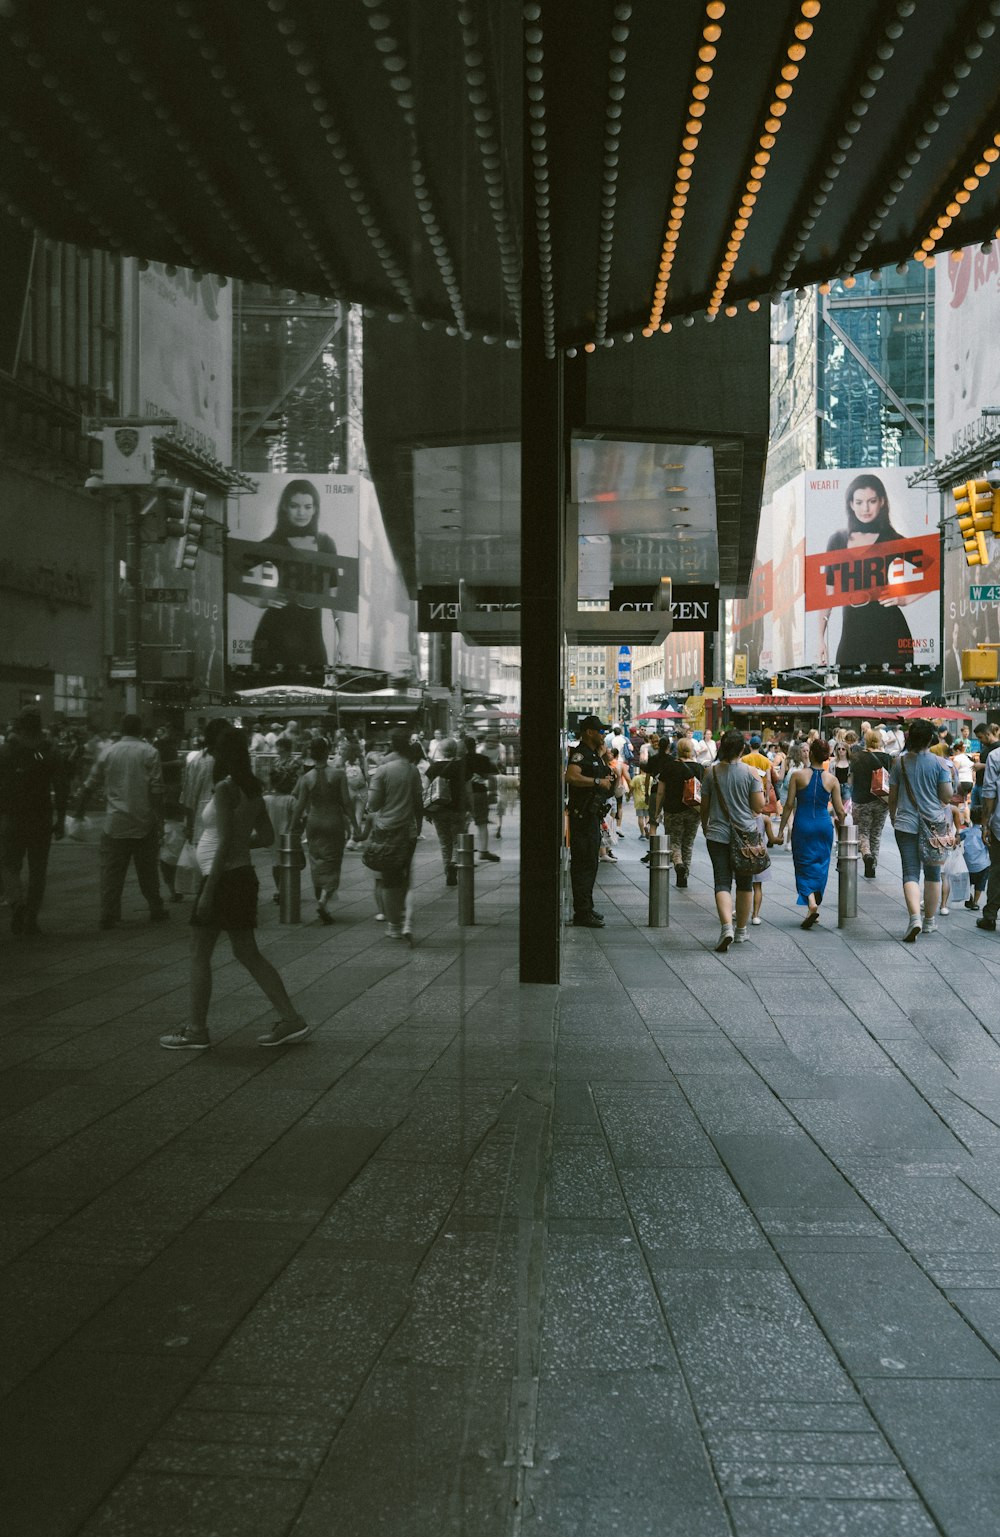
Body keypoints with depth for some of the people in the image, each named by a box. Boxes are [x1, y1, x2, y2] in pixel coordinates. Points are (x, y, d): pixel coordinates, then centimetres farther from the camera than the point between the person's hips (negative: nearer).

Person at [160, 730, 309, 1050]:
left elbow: (224, 843, -20)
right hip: (243, 876, 9)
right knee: (247, 954, 13)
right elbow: (266, 837, 12)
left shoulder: (225, 789, -15)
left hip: (223, 877, -9)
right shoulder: (251, 790, 9)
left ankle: (197, 1031, 10)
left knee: (199, 956, 3)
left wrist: (207, 891, -18)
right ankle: (291, 1019, 11)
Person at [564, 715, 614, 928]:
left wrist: (606, 780, 14)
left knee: (590, 862, 17)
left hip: (592, 814, 11)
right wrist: (598, 781, -25)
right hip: (582, 814, -11)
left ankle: (587, 907, 27)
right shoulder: (580, 753, -13)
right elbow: (571, 776, -31)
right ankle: (582, 913, -8)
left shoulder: (594, 755, 19)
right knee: (584, 863, -9)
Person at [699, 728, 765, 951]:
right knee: (744, 883, 14)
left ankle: (726, 926, -22)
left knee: (722, 882, -2)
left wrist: (704, 826, 23)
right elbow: (759, 806, -8)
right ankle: (741, 930, 23)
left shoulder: (712, 772, -1)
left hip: (718, 833, 0)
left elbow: (704, 805, 6)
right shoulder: (751, 772, -6)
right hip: (746, 833, 0)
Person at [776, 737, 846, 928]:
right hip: (824, 826, 2)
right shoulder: (832, 779, 0)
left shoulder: (798, 775, -5)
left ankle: (811, 903, -18)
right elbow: (840, 811, 3)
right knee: (820, 866, 13)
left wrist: (781, 829, 2)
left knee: (804, 865, 4)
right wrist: (841, 825, 23)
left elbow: (789, 805, -5)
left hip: (803, 826, -2)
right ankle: (814, 909, 17)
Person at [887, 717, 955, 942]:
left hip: (906, 823, 0)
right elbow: (947, 795, -7)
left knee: (910, 872, -3)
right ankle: (930, 920, 22)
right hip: (934, 822, 0)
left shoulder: (900, 761, -1)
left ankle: (914, 916, -23)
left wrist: (893, 816, 21)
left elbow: (892, 795, 5)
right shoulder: (939, 763, -6)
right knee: (932, 872, 14)